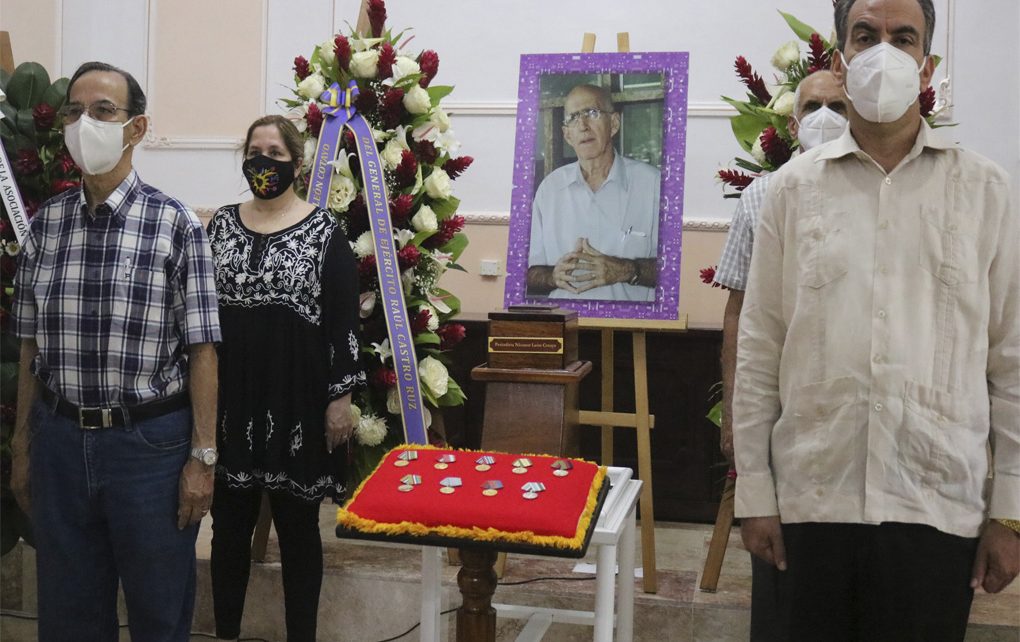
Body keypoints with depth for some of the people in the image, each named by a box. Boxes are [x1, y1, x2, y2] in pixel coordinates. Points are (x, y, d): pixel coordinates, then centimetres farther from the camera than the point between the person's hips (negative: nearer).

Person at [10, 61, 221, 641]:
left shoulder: (175, 224, -7)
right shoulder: (46, 223, 5)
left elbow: (201, 350, -7)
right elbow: (32, 347, 9)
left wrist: (203, 457, -9)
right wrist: (23, 447, 11)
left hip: (151, 442, -3)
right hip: (59, 439, 4)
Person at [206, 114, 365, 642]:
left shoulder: (325, 232, -4)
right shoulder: (221, 224, 7)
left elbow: (344, 321, -5)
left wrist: (341, 398, -9)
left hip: (297, 400, -3)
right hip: (229, 398, 4)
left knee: (298, 526, 7)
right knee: (229, 524, 11)